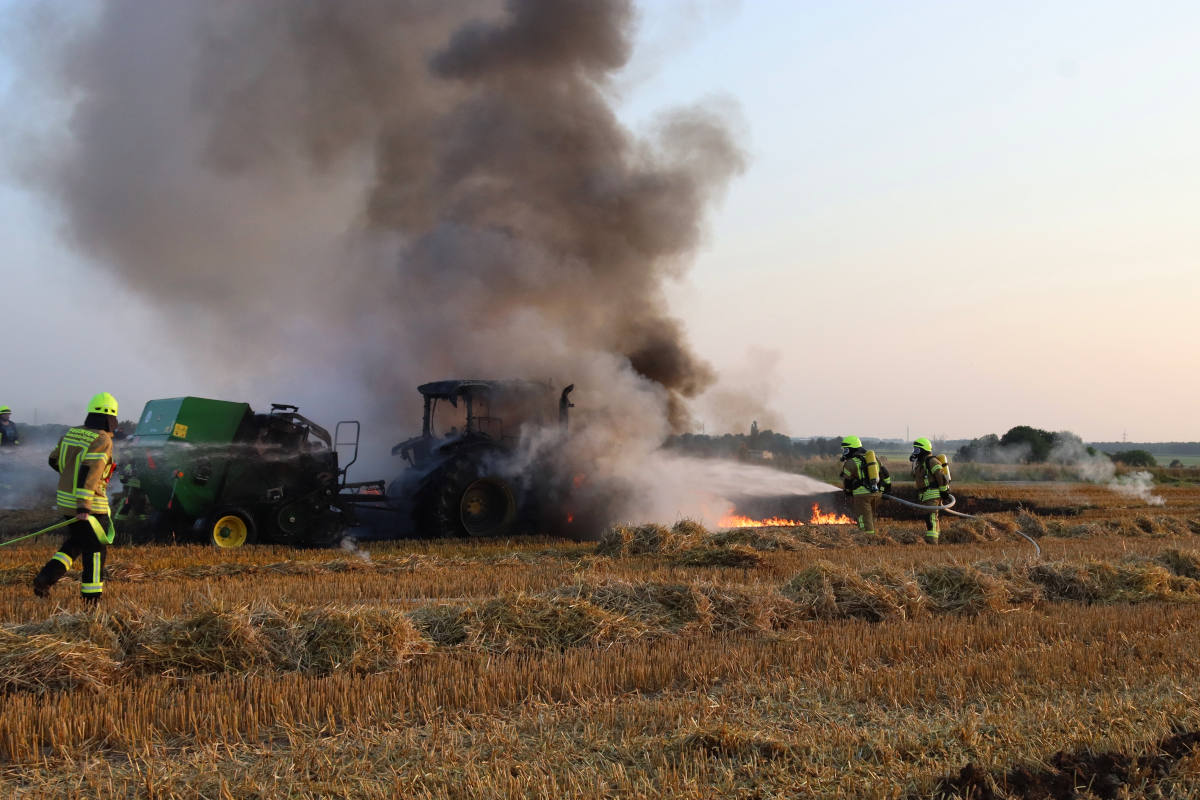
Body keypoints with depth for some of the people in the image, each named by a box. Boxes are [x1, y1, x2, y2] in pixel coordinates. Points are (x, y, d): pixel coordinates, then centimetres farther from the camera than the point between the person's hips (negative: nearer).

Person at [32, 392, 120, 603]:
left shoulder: (71, 434, 7)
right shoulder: (103, 440, -16)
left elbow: (54, 460, 19)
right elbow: (89, 471, -26)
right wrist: (84, 507, -28)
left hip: (67, 498, 7)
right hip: (90, 504, -7)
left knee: (75, 544, 23)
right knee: (96, 550, 5)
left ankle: (44, 578, 8)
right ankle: (91, 598, 9)